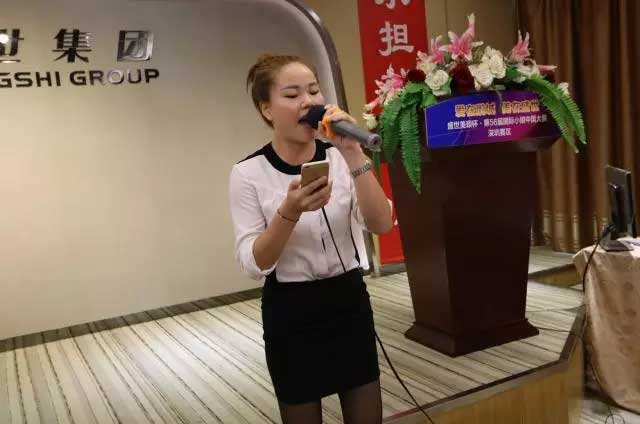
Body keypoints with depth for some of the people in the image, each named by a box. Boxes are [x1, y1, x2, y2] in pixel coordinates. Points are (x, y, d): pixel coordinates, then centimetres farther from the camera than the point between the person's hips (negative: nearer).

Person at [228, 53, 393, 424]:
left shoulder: (339, 157, -3)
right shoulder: (248, 173, -12)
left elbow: (382, 225, -14)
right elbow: (253, 264, -15)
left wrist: (353, 155, -23)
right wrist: (290, 211, -31)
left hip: (350, 301, 3)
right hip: (291, 312, -2)